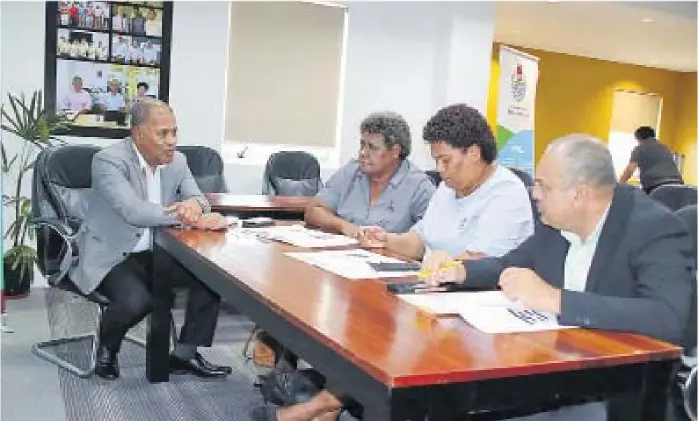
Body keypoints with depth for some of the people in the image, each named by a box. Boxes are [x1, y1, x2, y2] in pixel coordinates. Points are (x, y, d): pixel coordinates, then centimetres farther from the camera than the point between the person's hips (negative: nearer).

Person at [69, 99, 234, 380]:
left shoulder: (176, 161, 2)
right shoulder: (109, 161, -18)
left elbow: (199, 201, 3)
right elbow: (135, 212, -32)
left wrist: (194, 205, -23)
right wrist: (192, 219, -32)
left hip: (156, 252, 6)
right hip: (111, 256, -6)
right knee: (137, 301, -32)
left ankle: (185, 354, 1)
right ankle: (106, 349, 4)